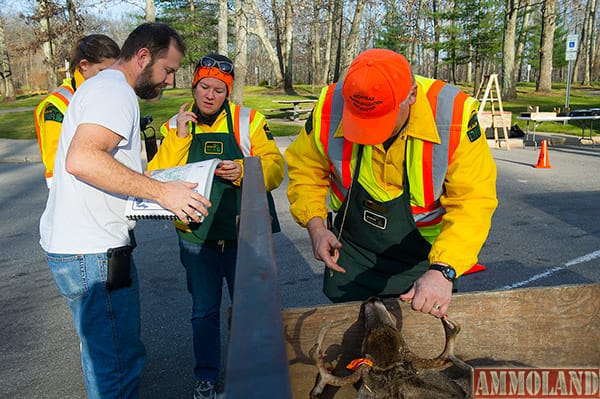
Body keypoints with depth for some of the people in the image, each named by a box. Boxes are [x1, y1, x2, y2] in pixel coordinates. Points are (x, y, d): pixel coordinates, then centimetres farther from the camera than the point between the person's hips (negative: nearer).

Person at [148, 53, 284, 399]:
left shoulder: (249, 121, -3)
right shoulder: (175, 127, 4)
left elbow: (275, 167, -9)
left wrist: (244, 170, -28)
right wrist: (179, 137, -16)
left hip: (244, 234, -1)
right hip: (197, 237, 2)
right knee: (204, 311, 15)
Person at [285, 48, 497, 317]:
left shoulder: (455, 115, -26)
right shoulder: (330, 109, -19)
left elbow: (473, 203, -27)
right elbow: (304, 171, -3)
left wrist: (442, 271, -39)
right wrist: (315, 225, -16)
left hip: (423, 262, -1)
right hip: (350, 258, 2)